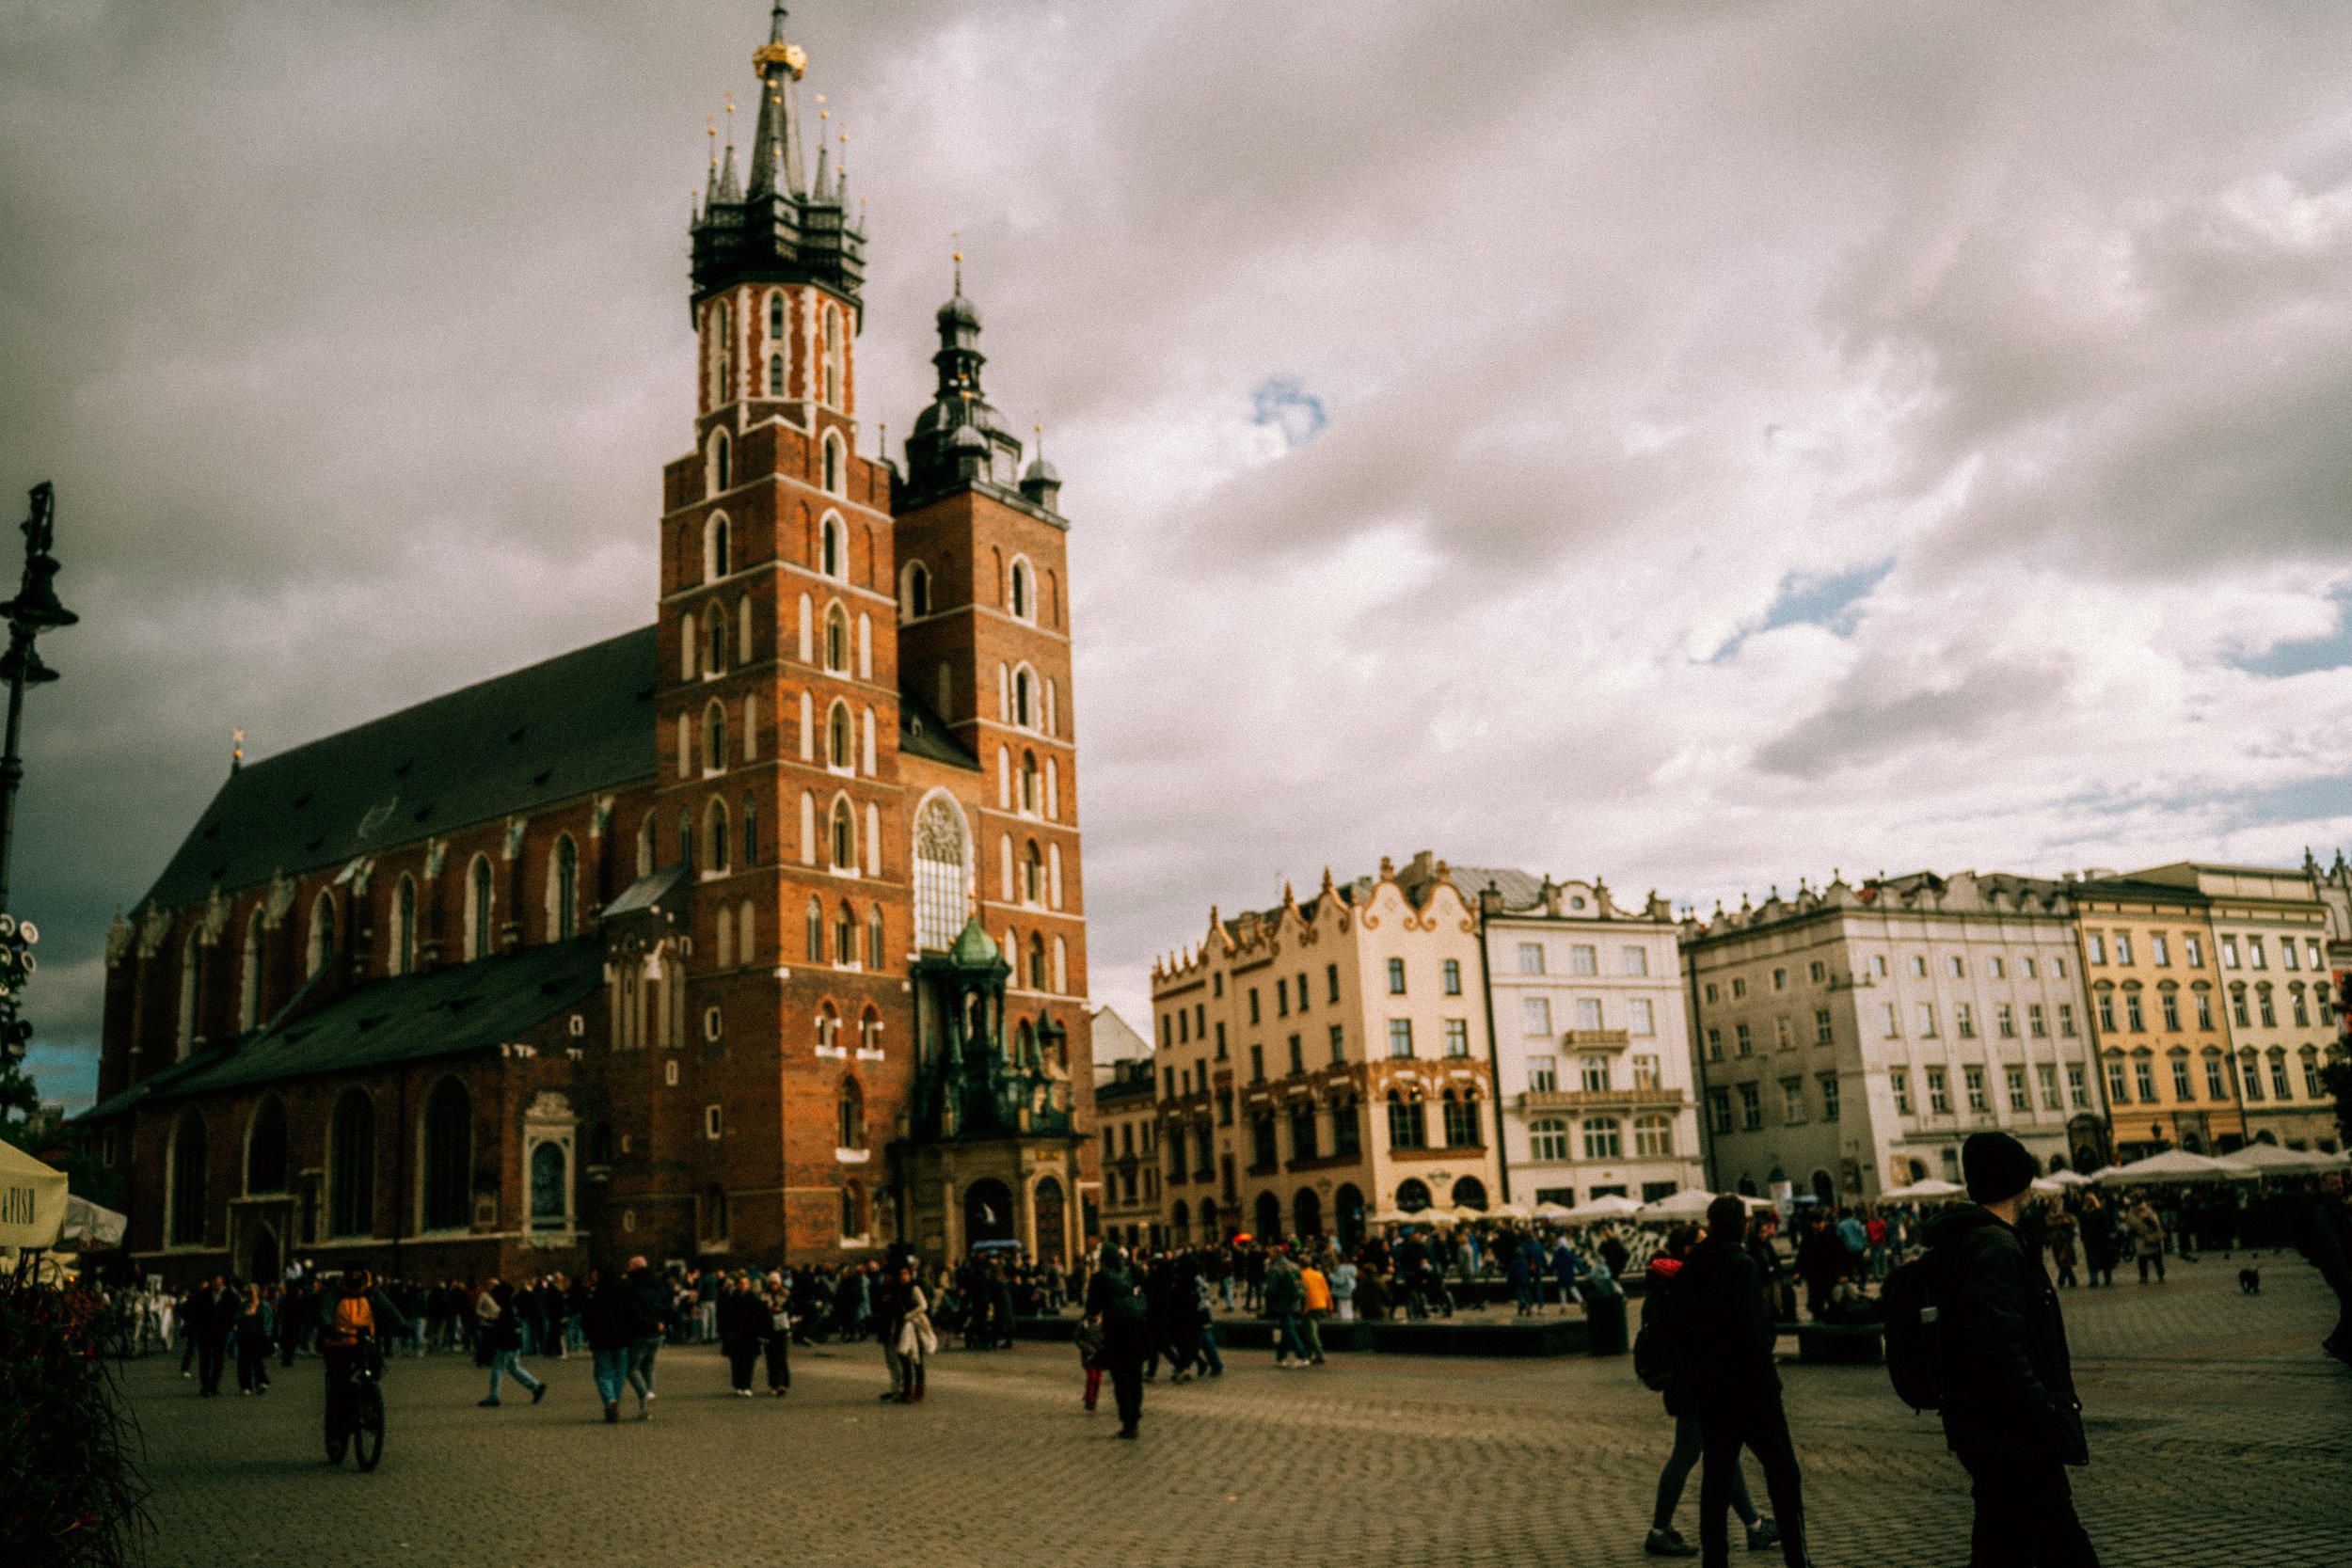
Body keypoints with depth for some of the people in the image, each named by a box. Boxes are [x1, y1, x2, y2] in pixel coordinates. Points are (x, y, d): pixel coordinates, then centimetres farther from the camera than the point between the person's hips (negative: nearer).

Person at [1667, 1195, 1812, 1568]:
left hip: (1707, 1390, 6)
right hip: (1749, 1387, -6)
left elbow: (1675, 1324, 11)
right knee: (1782, 1471, 6)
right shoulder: (1742, 1265, -16)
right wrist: (1772, 1328, -3)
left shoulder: (1690, 1268, 5)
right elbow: (1758, 1332, -23)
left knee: (1716, 1478, 11)